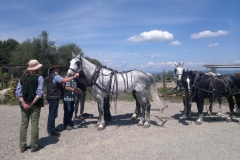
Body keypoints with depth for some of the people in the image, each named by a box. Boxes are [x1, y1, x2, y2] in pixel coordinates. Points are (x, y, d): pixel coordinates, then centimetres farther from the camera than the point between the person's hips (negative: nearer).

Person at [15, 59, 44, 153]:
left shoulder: (23, 77, 8)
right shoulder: (39, 77, -7)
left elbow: (18, 92, 0)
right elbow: (39, 93, -17)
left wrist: (23, 102, -5)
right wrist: (32, 103, -13)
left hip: (24, 104, 5)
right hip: (35, 104, -4)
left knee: (23, 124, 11)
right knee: (34, 124, 3)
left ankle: (22, 146, 19)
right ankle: (34, 146, 12)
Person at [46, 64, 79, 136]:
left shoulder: (51, 76, 19)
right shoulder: (55, 76, -14)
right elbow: (64, 80, -32)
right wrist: (74, 76, -30)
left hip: (52, 97, 11)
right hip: (54, 97, -11)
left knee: (52, 113, 18)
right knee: (53, 114, -7)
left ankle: (51, 128, 28)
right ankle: (51, 131, -2)